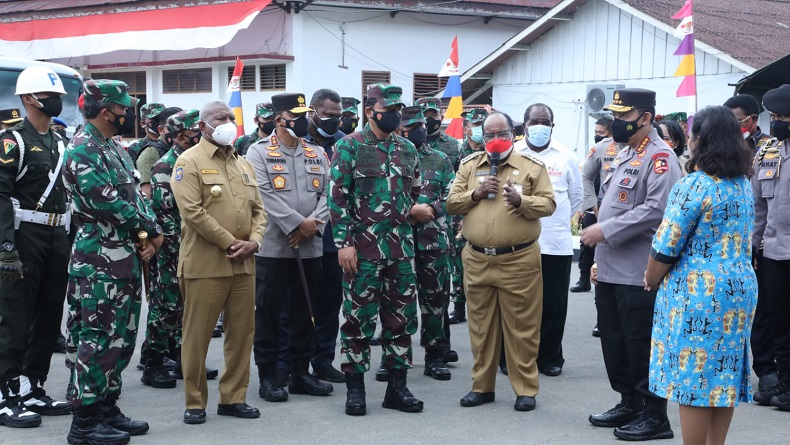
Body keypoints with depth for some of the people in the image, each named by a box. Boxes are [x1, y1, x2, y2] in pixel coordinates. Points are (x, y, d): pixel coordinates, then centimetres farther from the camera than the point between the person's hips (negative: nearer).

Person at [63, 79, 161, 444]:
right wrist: (152, 231, -9)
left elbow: (136, 196, 15)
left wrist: (148, 236, -4)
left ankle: (107, 409, 23)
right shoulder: (84, 150, -14)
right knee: (97, 339, -6)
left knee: (121, 337, 14)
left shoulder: (115, 149, 17)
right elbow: (107, 202, -22)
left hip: (126, 257, 10)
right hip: (99, 262, -10)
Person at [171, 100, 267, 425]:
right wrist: (229, 243, -14)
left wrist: (254, 241, -3)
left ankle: (233, 397, 19)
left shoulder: (243, 164, 17)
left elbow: (258, 209, 16)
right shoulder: (190, 162, -5)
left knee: (241, 332, 9)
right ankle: (195, 402, 9)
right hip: (205, 263, -6)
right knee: (197, 335, -1)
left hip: (243, 264, 7)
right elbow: (192, 211, -15)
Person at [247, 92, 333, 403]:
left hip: (310, 247, 5)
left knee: (304, 311, 10)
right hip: (272, 247, -5)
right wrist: (298, 223, -17)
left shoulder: (317, 154, 13)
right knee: (268, 311, 0)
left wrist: (314, 223, -11)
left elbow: (327, 193, 6)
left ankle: (301, 373, 20)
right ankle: (268, 377, 8)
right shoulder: (259, 152, -2)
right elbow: (266, 196, -13)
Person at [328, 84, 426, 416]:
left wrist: (415, 210, 2)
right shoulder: (350, 146, -4)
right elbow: (337, 197, -8)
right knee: (358, 319, 0)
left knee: (401, 318, 8)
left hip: (401, 249, 5)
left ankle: (397, 387, 18)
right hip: (363, 250, -5)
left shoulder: (407, 149, 12)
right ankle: (355, 388, 10)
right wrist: (344, 242, -14)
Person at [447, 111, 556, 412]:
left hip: (519, 260, -3)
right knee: (481, 326, 10)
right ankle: (482, 385, 20)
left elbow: (548, 204, -2)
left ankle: (526, 389, 9)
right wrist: (476, 194, -8)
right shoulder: (469, 165, 12)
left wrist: (521, 200, -20)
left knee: (521, 327, 0)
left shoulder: (532, 166, 3)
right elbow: (451, 204, 9)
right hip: (477, 260, 3)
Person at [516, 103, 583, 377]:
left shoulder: (566, 157, 7)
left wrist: (560, 221, 13)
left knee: (554, 305, 4)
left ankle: (550, 357, 15)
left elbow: (576, 196, 15)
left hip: (556, 244, 1)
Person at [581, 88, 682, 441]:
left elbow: (656, 209, -26)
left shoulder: (659, 157, -13)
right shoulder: (623, 155, 17)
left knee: (642, 346, -2)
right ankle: (629, 404, 27)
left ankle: (655, 416, 8)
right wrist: (599, 258, 21)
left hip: (637, 274, -9)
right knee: (614, 342, 15)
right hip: (611, 271, 9)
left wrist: (605, 231, -22)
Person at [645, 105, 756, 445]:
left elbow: (666, 247, -15)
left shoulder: (694, 186, -16)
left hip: (698, 292, -8)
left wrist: (651, 280, 1)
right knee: (723, 375, 13)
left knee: (692, 377, 0)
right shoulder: (744, 184, 10)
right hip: (740, 288, 8)